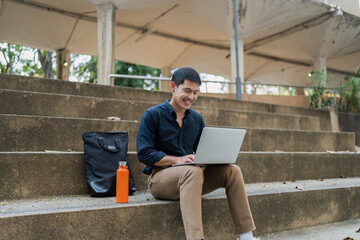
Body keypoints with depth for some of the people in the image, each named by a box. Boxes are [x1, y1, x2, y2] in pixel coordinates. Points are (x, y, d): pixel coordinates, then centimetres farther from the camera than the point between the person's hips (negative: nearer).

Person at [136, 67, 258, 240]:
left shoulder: (197, 119, 14)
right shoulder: (152, 115, -3)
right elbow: (144, 154, -11)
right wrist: (177, 160, -21)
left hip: (190, 174, 6)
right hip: (159, 177, -5)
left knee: (232, 170, -16)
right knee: (193, 171, -37)